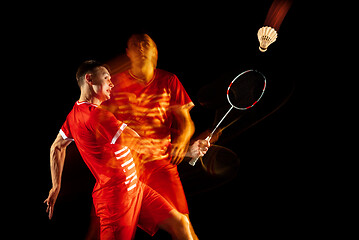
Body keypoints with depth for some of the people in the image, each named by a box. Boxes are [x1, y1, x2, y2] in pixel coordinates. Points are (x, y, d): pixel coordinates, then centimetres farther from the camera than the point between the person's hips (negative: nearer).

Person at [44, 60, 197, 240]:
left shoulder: (75, 113, 10)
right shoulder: (96, 114, -21)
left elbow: (57, 147, 23)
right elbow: (139, 145, -23)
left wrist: (56, 186, 28)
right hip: (116, 196, -10)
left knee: (179, 223, 4)